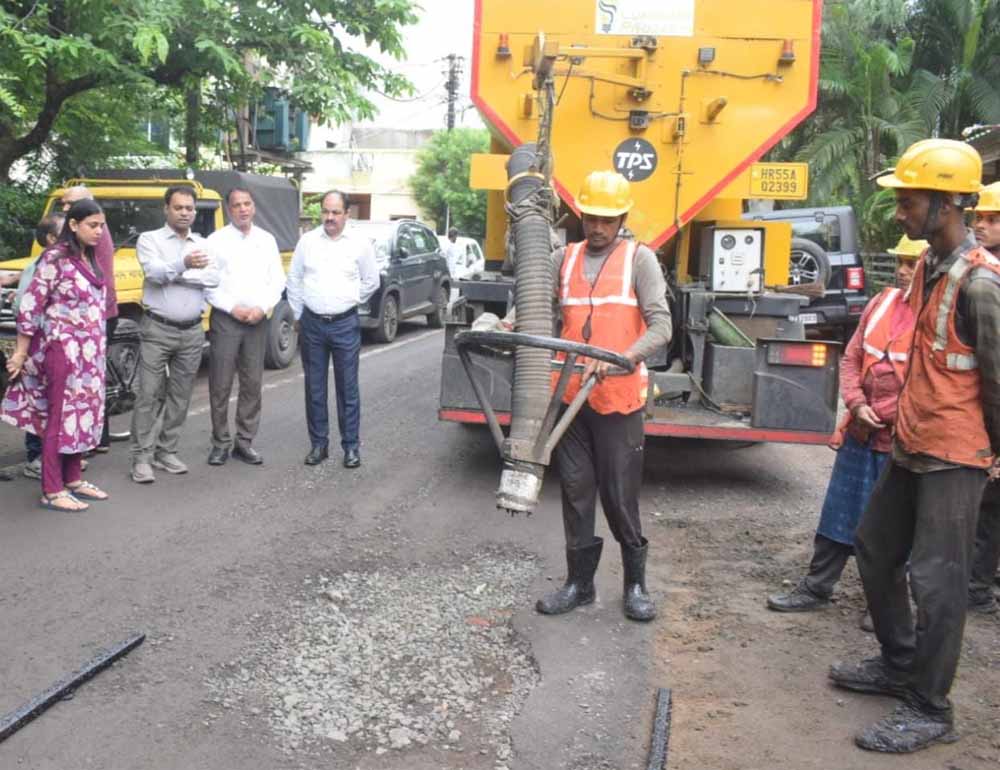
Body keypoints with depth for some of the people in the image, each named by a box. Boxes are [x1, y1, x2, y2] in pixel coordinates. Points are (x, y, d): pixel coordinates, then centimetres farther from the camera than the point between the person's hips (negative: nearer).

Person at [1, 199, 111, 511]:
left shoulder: (90, 259, 11)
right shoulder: (55, 258, -12)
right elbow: (30, 305, -12)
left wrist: (97, 350, 15)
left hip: (89, 352, 7)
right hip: (63, 350, -7)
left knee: (83, 414, 12)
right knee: (61, 416, -3)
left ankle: (73, 479, 23)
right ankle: (52, 491, 3)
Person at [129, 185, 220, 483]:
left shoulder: (203, 244, 10)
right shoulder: (149, 239, 0)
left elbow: (213, 278, -6)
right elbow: (154, 272, -18)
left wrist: (173, 275, -15)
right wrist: (183, 264, -37)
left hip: (192, 332, 4)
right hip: (157, 329, -4)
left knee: (180, 397, 9)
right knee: (148, 395, -3)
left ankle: (166, 451, 20)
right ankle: (142, 457, 2)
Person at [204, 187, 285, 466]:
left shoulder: (267, 240, 8)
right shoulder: (216, 240, -1)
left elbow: (277, 280, 7)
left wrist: (262, 308, -8)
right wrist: (232, 308, -13)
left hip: (257, 321, 3)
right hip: (225, 320, -3)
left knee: (253, 384, 6)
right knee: (220, 385, 1)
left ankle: (245, 441, 16)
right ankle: (221, 443, 11)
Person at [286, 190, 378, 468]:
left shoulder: (360, 244, -1)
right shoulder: (307, 241, 3)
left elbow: (371, 282, 9)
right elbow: (294, 280, 10)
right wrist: (298, 314, 10)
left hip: (345, 324, -2)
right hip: (312, 324, 2)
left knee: (348, 388, 3)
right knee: (314, 388, 8)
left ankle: (351, 446, 10)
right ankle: (318, 444, 17)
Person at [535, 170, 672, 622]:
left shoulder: (639, 259, -2)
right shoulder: (564, 258, 10)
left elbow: (661, 326, -11)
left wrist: (622, 358, -27)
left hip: (619, 398, -3)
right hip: (569, 394, 4)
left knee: (620, 495, 3)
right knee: (576, 492, 10)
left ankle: (635, 584, 21)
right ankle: (580, 582, 23)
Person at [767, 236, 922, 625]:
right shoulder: (882, 302, 8)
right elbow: (852, 358, 12)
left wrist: (883, 413, -15)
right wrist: (856, 404, -2)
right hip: (861, 430, 6)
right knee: (839, 512, 14)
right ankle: (816, 588, 26)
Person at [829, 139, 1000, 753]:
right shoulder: (930, 268, 9)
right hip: (913, 446, 10)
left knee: (936, 577, -2)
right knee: (875, 548, 18)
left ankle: (930, 711, 12)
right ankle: (899, 665, 35)